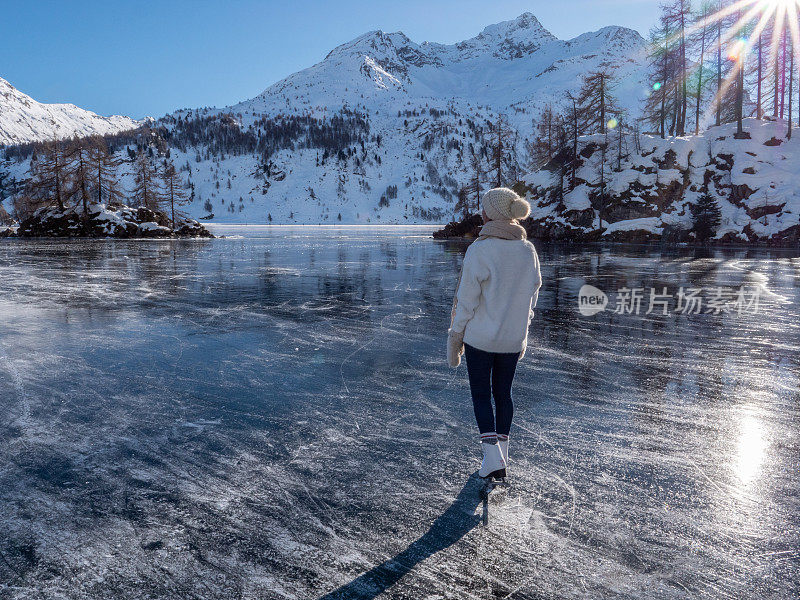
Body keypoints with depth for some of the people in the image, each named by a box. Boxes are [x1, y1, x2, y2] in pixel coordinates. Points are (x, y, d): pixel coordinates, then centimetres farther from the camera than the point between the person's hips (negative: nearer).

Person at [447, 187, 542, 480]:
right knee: (503, 393, 17)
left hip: (480, 336, -5)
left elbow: (466, 300, -15)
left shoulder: (479, 250, -17)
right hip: (513, 338, 5)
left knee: (480, 394, 9)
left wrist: (455, 337, -4)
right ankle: (501, 454, 27)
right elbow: (532, 294, 7)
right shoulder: (528, 250, 0)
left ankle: (493, 457, 1)